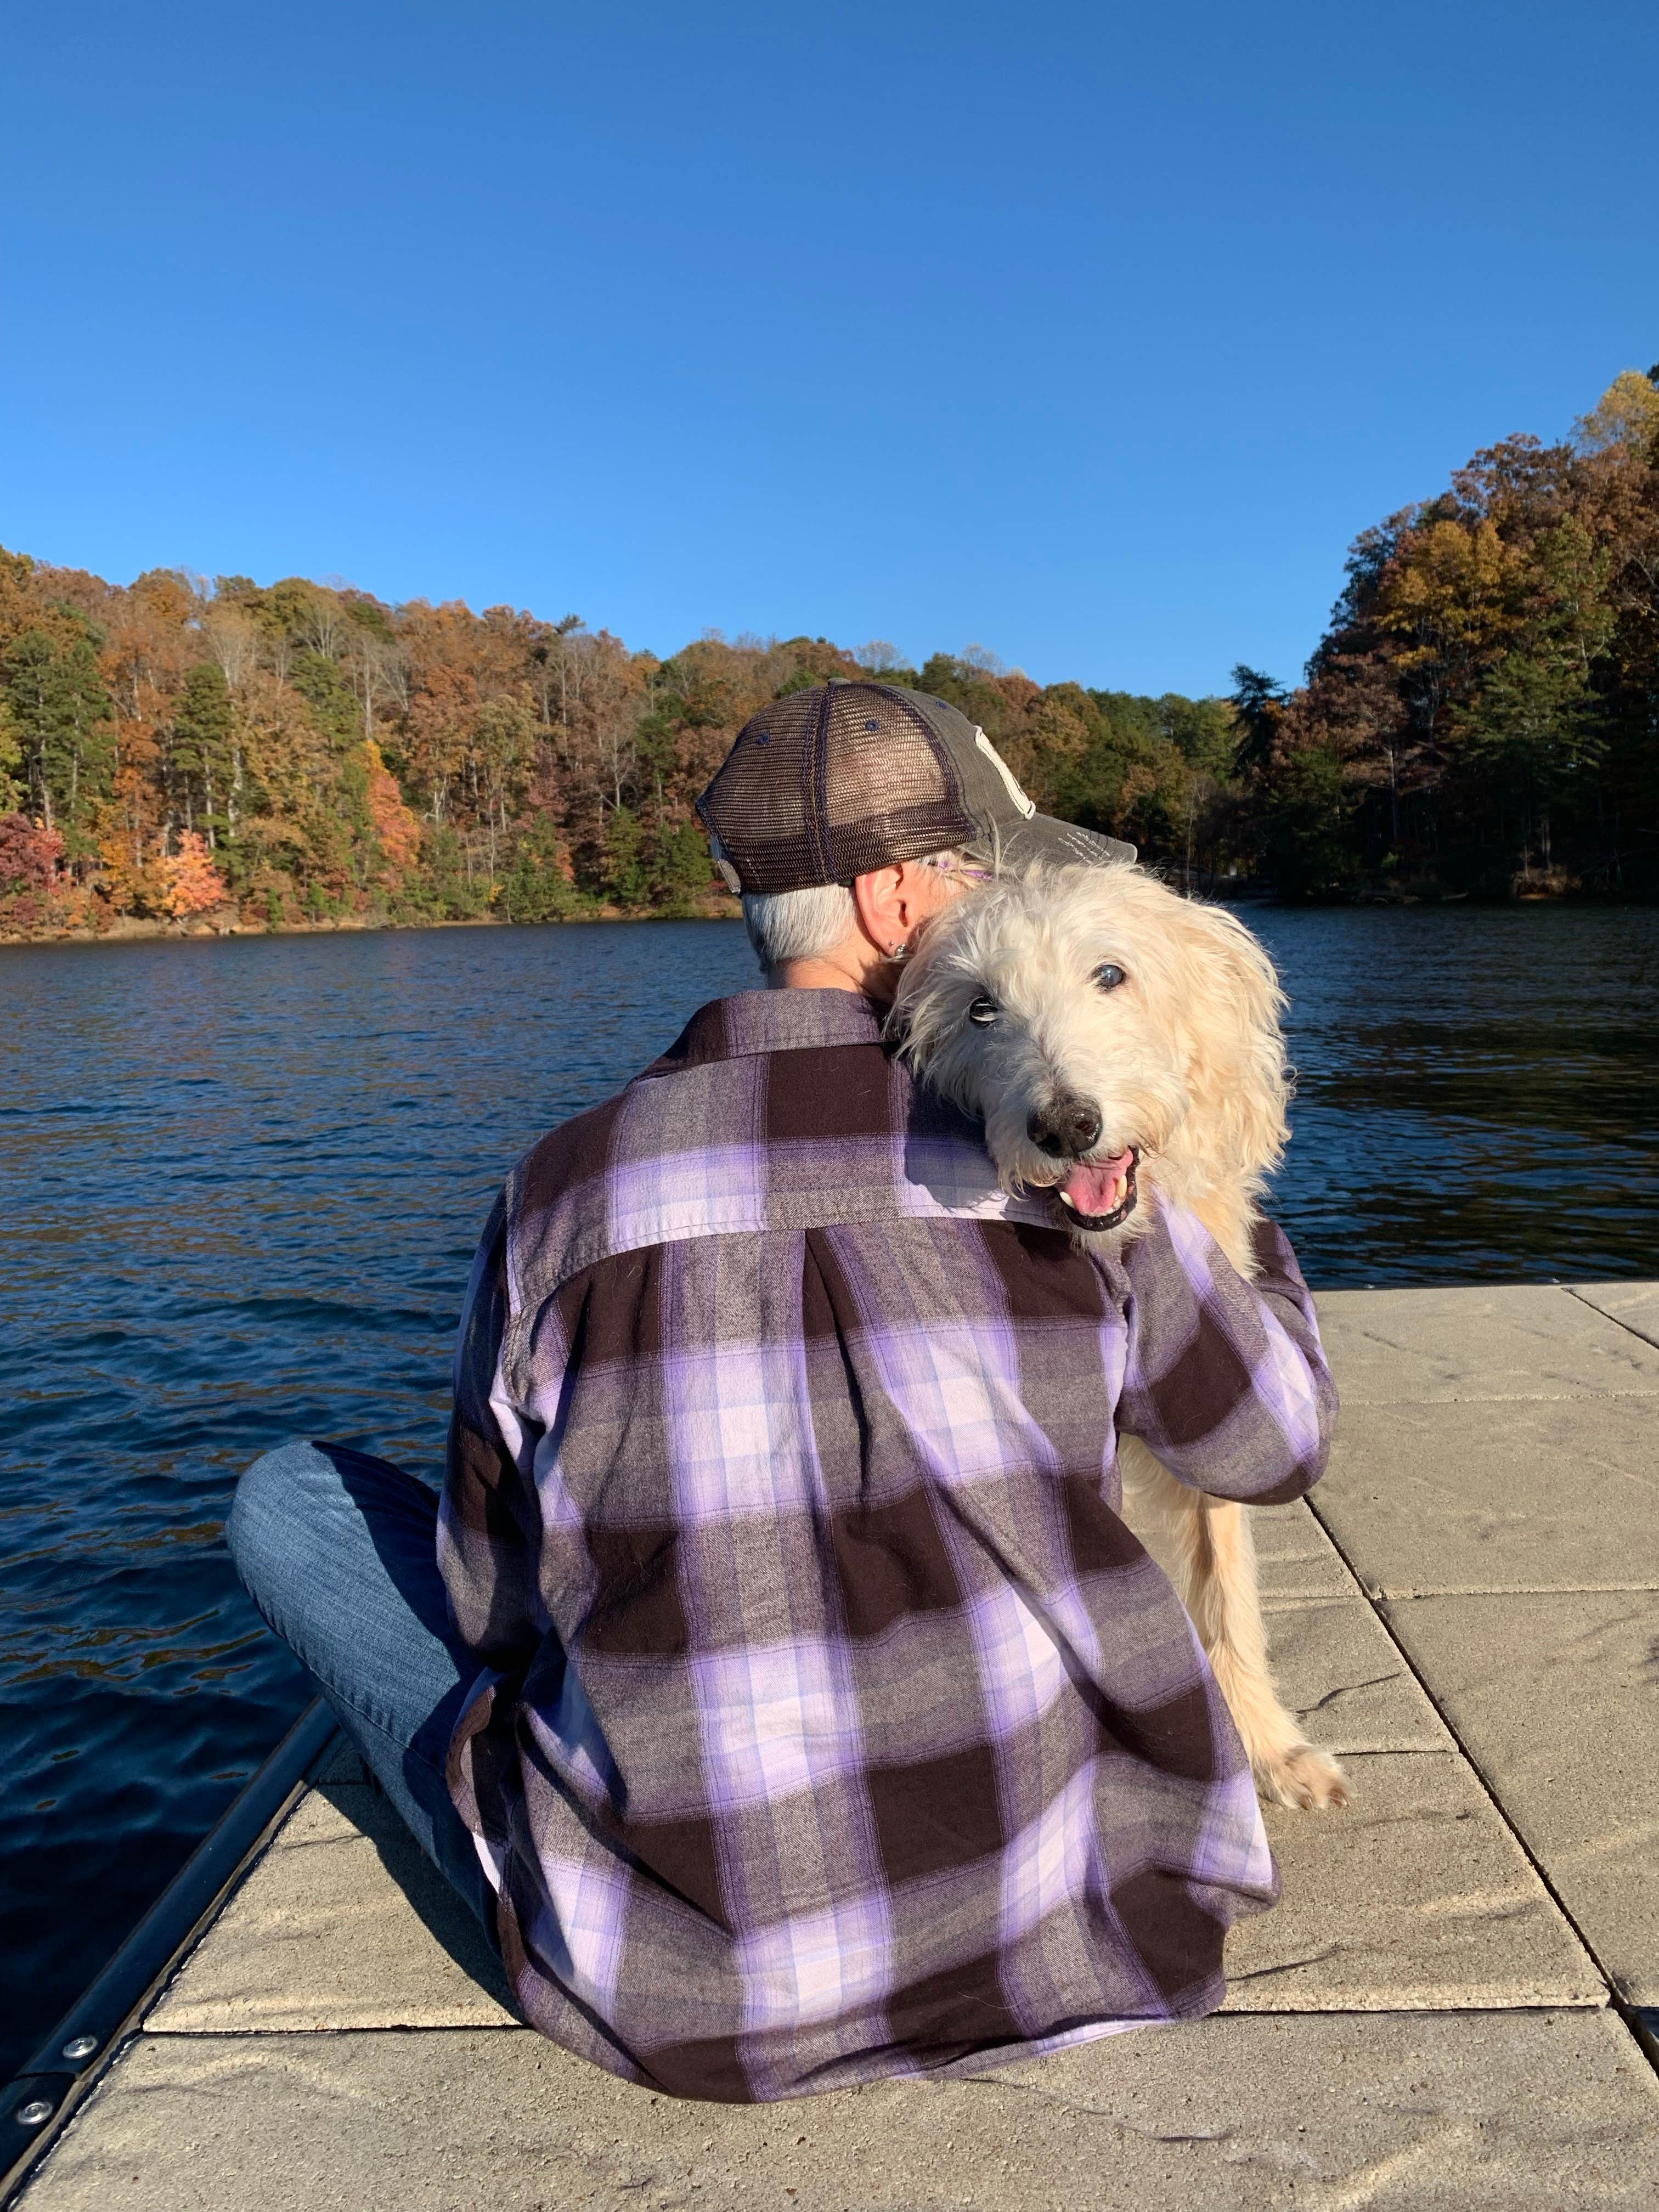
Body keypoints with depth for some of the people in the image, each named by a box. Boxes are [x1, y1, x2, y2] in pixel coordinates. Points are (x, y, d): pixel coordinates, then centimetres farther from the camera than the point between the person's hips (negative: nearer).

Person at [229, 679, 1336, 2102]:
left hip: (695, 1997, -2)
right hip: (1063, 1928, 3)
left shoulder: (565, 1194, -12)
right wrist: (1261, 1245, 24)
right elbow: (1275, 1441, 6)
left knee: (292, 1500, 12)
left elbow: (491, 1604, 0)